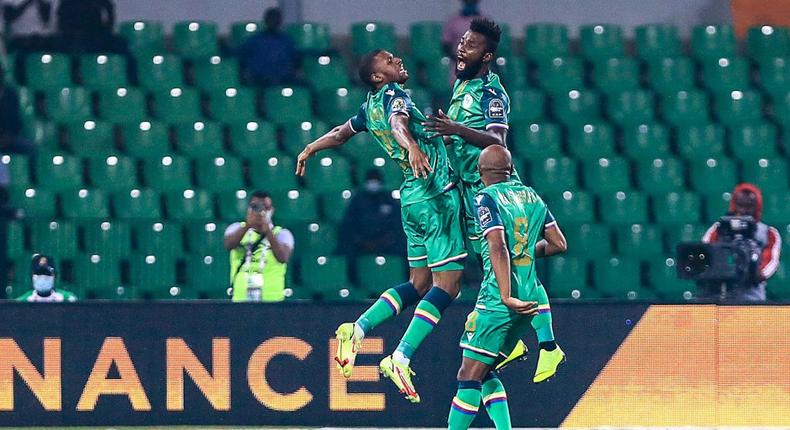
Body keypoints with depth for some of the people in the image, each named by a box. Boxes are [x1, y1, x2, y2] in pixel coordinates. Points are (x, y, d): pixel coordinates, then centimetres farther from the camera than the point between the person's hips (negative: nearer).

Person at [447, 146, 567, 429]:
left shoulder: (486, 198, -8)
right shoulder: (530, 195, 14)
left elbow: (498, 249, -20)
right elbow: (559, 244, 17)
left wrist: (506, 297, -25)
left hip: (498, 300, -7)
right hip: (530, 297, 7)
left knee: (469, 376, -6)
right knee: (483, 373, 15)